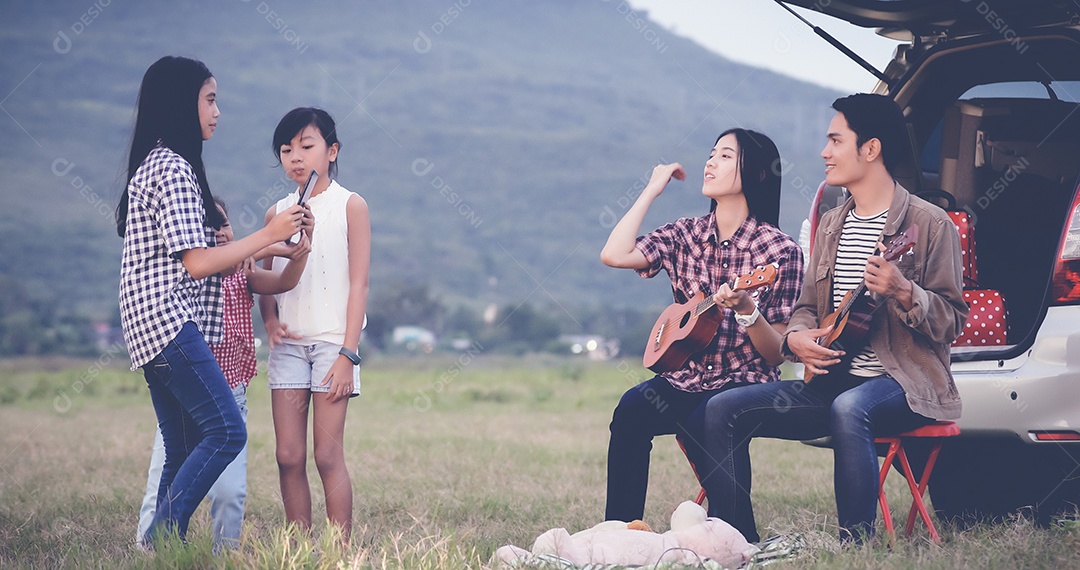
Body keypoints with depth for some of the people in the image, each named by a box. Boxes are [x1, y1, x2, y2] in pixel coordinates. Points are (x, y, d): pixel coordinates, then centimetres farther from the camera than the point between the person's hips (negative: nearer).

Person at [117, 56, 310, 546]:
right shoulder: (172, 168, -11)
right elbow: (197, 262, -16)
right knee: (226, 430, -16)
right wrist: (268, 235, -10)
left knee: (185, 452, 7)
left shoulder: (155, 165, 20)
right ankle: (162, 537, -16)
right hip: (169, 321, -11)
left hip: (153, 329, 11)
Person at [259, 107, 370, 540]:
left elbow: (358, 284, -4)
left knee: (328, 456, -7)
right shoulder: (277, 213, 12)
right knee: (289, 456, 0)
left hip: (331, 343, -4)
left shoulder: (350, 206, 1)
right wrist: (270, 321, -6)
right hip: (288, 344, 4)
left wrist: (347, 353, -11)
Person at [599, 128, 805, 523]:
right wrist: (652, 190, 2)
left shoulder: (780, 251, -4)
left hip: (746, 386, -4)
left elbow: (777, 354, -5)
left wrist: (746, 310, -25)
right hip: (685, 380, 4)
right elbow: (614, 255, -9)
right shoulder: (686, 235, 9)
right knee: (632, 408, -27)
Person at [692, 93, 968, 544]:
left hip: (905, 384, -7)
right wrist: (797, 338, -3)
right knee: (723, 410, -8)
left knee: (848, 408, -41)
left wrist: (903, 293, -26)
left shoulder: (929, 224, -5)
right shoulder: (831, 226, 17)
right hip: (832, 380, 7)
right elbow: (807, 308, 21)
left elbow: (952, 321, -7)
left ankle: (855, 548, -36)